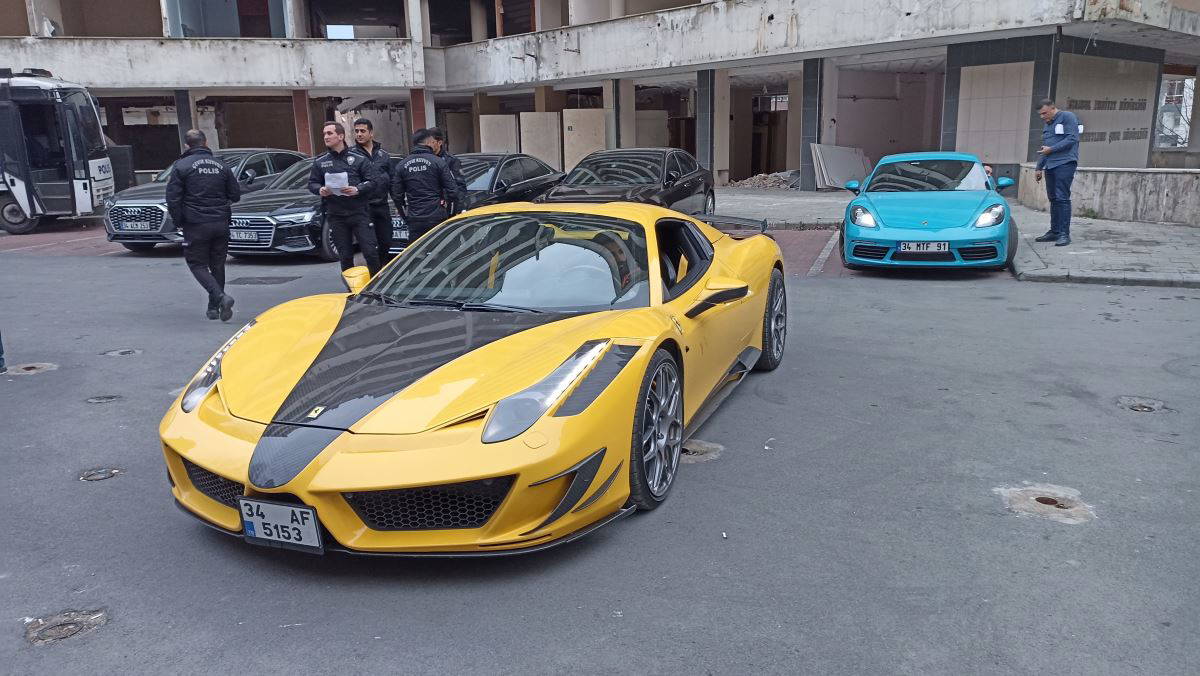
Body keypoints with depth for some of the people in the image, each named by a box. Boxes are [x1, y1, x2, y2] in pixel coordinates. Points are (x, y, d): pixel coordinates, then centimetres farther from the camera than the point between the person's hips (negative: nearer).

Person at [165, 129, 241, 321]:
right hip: (221, 224, 4)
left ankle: (221, 297, -17)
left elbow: (173, 198, -9)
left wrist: (179, 222, 3)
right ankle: (214, 308, 18)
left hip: (196, 225, -4)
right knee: (217, 265, 14)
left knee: (197, 264, 4)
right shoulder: (220, 165, 7)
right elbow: (235, 195, 9)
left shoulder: (181, 166, -5)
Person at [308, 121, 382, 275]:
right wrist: (320, 190, -9)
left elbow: (372, 181, -1)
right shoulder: (320, 162, 10)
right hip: (335, 216, 3)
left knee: (371, 252, -5)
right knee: (345, 256, 8)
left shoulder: (358, 158, 2)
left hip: (359, 212, -2)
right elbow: (312, 183, 14)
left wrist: (357, 189, -18)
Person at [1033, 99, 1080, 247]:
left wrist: (1051, 149, -13)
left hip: (1065, 164, -8)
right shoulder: (1047, 125, 23)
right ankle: (1054, 232, 15)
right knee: (1053, 199, 9)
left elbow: (1072, 139, -13)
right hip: (1050, 166, 8)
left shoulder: (1067, 117, -3)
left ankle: (1064, 233, -11)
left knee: (1062, 198, -12)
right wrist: (1039, 168, 23)